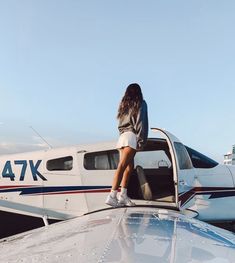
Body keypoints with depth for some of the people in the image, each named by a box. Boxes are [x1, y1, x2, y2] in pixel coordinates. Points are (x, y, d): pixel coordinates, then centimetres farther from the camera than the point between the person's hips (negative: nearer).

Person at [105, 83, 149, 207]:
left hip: (122, 136, 7)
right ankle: (112, 196, -19)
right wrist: (142, 140, -6)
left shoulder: (123, 104, 23)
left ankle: (123, 196, 7)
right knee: (122, 166, -13)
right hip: (132, 136, -7)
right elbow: (141, 122, -5)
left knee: (129, 166, 10)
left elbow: (120, 122, 16)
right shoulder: (140, 103, 5)